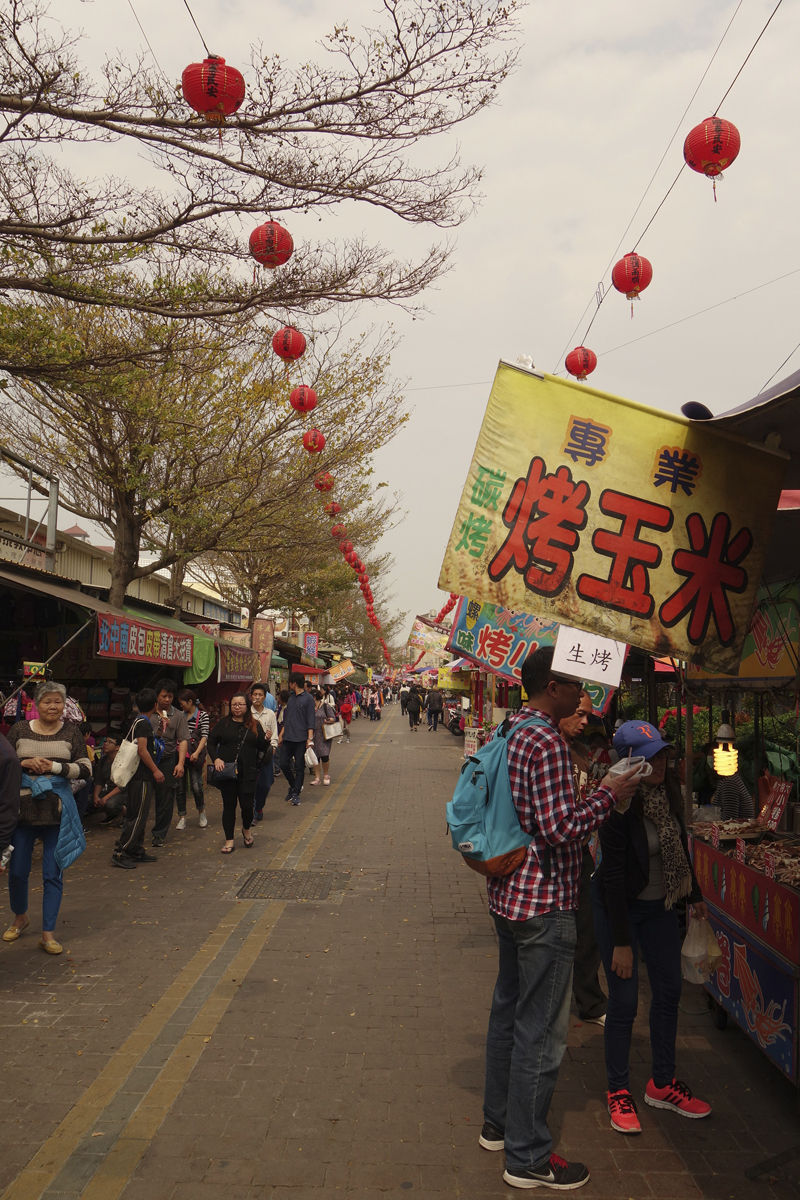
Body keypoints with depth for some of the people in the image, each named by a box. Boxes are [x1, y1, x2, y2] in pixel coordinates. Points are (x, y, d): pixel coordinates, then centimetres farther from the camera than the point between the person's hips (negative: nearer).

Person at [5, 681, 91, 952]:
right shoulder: (19, 730, 2)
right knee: (17, 871, 10)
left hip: (57, 812, -1)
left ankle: (48, 934, 15)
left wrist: (55, 767, -16)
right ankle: (20, 917, 39)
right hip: (22, 809, 1)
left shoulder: (71, 733, 0)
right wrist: (26, 763, -13)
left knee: (53, 874, 4)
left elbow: (85, 769, -3)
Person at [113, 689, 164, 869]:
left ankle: (136, 851, 21)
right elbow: (142, 750, -21)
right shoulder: (143, 723, -15)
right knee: (137, 816, -6)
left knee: (138, 815, 15)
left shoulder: (136, 721, 13)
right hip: (142, 777, -10)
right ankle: (120, 853, -4)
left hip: (138, 775, 10)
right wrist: (155, 770, -17)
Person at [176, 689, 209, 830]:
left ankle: (201, 812, 18)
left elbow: (204, 736, -7)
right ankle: (182, 817, 13)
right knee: (180, 786, 4)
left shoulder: (203, 715, 0)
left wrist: (197, 752, -18)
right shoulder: (180, 716, 14)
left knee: (196, 786, -6)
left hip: (194, 756, -4)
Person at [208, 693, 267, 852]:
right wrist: (216, 759, -12)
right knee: (229, 805, 7)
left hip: (247, 773, 0)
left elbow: (262, 747, 8)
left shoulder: (254, 726, 8)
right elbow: (211, 742, 3)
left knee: (247, 805, -3)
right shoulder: (223, 723, 4)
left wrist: (267, 741, -13)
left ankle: (247, 829, 30)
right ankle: (229, 841, 17)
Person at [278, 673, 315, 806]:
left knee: (299, 767, 1)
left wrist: (310, 738, -14)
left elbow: (310, 720, -7)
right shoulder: (290, 697, 14)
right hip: (287, 738, 6)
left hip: (300, 739, -6)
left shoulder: (308, 698, -4)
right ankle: (293, 786, 26)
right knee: (284, 764, 4)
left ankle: (296, 794, 9)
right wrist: (281, 735, 16)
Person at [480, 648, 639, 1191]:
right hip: (544, 903, -10)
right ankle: (528, 1156, 17)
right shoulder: (548, 744, -22)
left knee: (509, 1011, 21)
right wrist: (607, 796, -15)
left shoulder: (512, 731, 8)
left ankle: (499, 1122, 37)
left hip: (510, 895, 10)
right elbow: (560, 829, -25)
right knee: (542, 1032, 3)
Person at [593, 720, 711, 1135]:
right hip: (619, 906, -7)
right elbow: (613, 875, -24)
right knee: (624, 1000, -1)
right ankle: (618, 1091, 19)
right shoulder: (618, 805, -27)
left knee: (669, 990, 13)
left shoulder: (669, 790, -7)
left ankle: (663, 1084, 30)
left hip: (659, 903, 7)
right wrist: (621, 941, -22)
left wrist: (695, 894, 17)